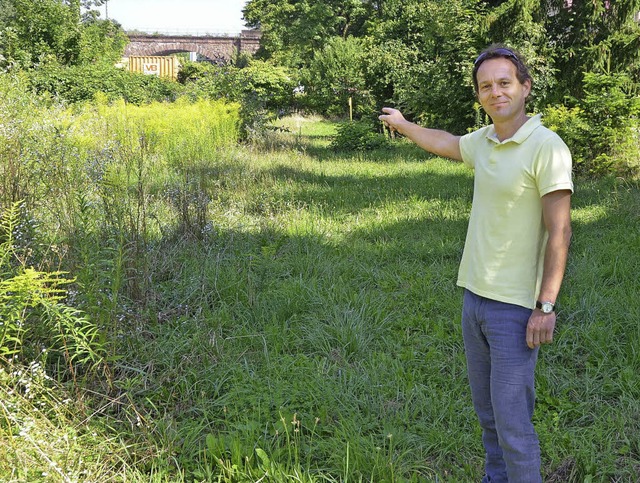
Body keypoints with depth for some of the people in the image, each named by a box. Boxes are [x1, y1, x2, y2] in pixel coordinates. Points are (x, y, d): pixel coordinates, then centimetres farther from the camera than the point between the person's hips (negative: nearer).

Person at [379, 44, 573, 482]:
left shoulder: (547, 147, -16)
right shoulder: (484, 140, 6)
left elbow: (560, 233, -18)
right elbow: (445, 143, 29)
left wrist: (546, 307, -20)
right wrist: (402, 124, 45)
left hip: (516, 307, -7)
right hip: (474, 297, 8)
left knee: (512, 419, -4)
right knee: (487, 409, 18)